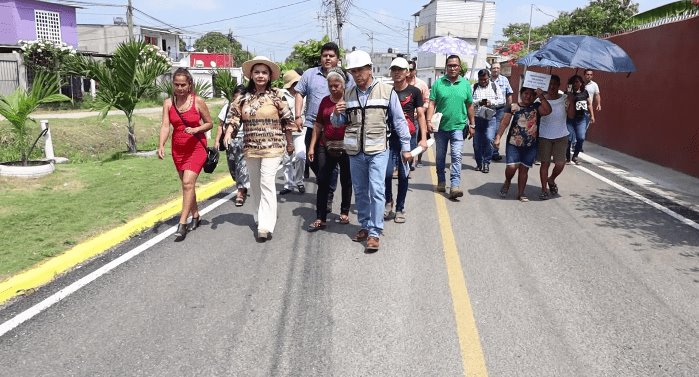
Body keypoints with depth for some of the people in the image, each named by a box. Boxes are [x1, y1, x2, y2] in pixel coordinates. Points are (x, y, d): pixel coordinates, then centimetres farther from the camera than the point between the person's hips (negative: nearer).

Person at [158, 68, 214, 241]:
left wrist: (196, 129, -18)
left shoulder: (198, 101, -7)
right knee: (187, 184, 14)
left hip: (196, 148, -4)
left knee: (188, 183, -15)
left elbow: (209, 123, 2)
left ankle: (182, 224, -13)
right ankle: (196, 216, 32)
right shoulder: (168, 103, 0)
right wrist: (161, 145, -25)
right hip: (178, 149, 4)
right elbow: (165, 126, -10)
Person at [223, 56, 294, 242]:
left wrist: (290, 143, 5)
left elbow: (286, 121, 2)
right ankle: (262, 217, 32)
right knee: (255, 185, 14)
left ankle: (266, 226, -13)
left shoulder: (276, 96, -3)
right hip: (251, 148, 4)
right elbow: (234, 117, 4)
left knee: (267, 183, -13)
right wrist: (228, 133, -14)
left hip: (272, 147, -4)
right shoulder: (243, 97, 5)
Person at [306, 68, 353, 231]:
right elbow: (318, 125, 13)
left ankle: (344, 212, 27)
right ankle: (320, 218, 4)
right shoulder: (325, 101, 9)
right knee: (322, 181, -1)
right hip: (326, 147, 3)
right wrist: (312, 146, 9)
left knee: (346, 181, 10)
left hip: (346, 147, -3)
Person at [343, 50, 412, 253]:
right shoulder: (348, 94, 8)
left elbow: (399, 121, 2)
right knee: (360, 191, 12)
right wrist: (338, 114, -5)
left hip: (378, 150, -4)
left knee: (376, 190, -10)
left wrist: (405, 147, 1)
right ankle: (365, 226, 26)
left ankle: (374, 233, -4)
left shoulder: (386, 91, -2)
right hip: (355, 151, 4)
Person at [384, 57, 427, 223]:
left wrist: (423, 138, -5)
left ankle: (400, 209, 17)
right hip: (389, 137, 1)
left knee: (403, 175, 4)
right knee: (386, 172, -12)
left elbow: (421, 115, 2)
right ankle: (388, 201, 14)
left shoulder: (414, 91, 1)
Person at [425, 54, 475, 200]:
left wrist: (471, 125, 11)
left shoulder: (465, 84, 5)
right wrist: (429, 120, -15)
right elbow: (432, 103, -3)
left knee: (456, 157, -11)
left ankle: (455, 186, -14)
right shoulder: (438, 83, 1)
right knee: (440, 157, 12)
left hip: (458, 126, -1)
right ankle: (441, 182, 28)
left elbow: (469, 106, 11)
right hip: (440, 127, 1)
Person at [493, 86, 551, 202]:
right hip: (514, 143, -2)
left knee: (524, 169, 6)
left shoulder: (537, 107, 6)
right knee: (512, 166, -13)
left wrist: (541, 97, -14)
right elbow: (504, 123, 0)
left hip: (530, 145, 2)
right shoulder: (512, 107, 2)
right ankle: (507, 182, 19)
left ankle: (521, 193, 18)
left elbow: (548, 111, -13)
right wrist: (498, 137, -7)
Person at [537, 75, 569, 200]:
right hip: (544, 136, -1)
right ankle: (544, 189, 14)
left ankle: (551, 180, 28)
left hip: (561, 136, 1)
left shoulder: (564, 98, 1)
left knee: (560, 164, -2)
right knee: (545, 163, 2)